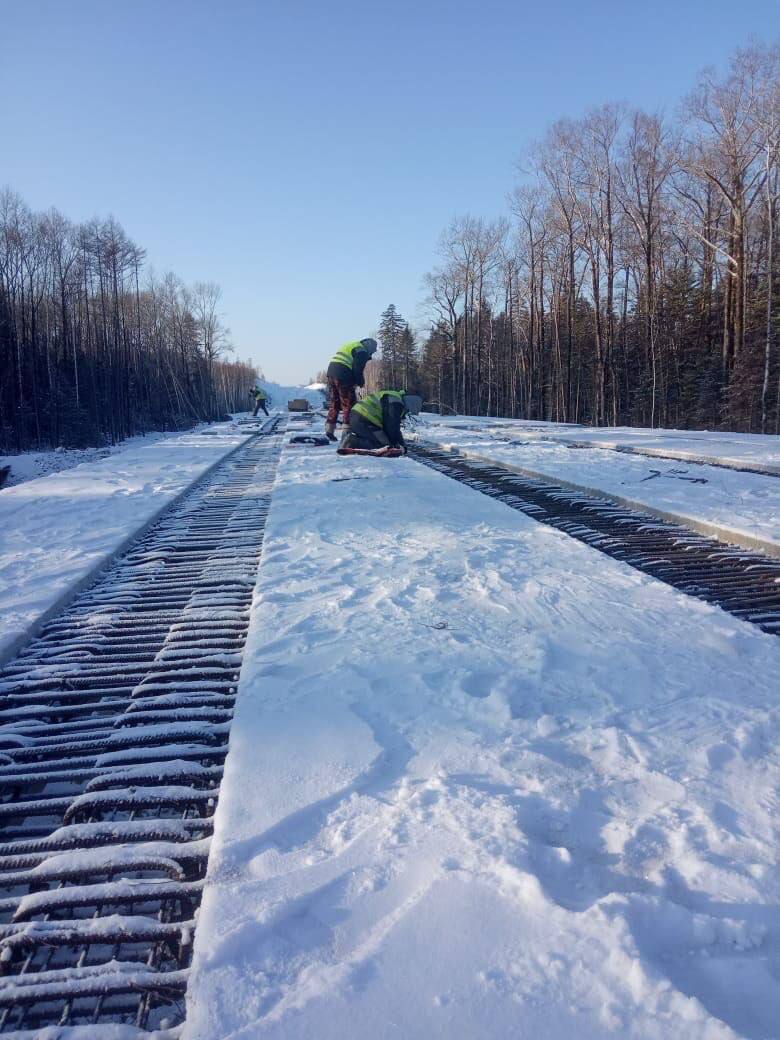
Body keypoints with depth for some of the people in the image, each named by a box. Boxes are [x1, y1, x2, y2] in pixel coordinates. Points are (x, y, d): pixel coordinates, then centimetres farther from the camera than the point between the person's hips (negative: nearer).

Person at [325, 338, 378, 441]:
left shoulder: (351, 345, 26)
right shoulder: (362, 351, -3)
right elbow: (357, 369, -12)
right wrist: (361, 382, 4)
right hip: (343, 375, -9)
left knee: (334, 403, 14)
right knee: (348, 404, -2)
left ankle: (329, 430, 13)